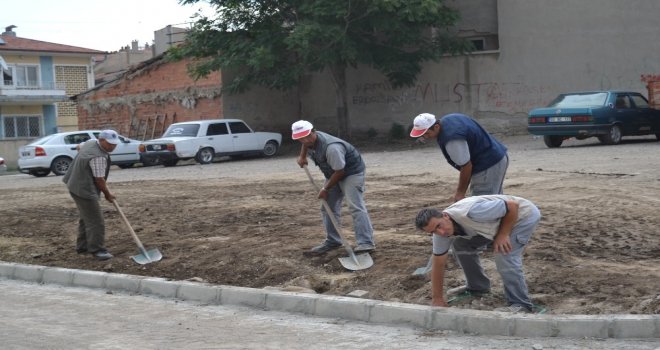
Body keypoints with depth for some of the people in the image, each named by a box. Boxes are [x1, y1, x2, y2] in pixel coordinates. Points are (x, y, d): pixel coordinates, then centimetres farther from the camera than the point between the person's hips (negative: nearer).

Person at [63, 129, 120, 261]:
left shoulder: (90, 142, 5)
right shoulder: (98, 157, -25)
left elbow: (79, 147, 27)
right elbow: (99, 180, -20)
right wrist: (107, 194, -5)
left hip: (77, 186, 11)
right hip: (85, 190, -11)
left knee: (86, 218, 21)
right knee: (96, 221, -8)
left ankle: (82, 246, 30)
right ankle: (97, 250, -5)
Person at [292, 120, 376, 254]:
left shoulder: (331, 148, -36)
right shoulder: (309, 141, -8)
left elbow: (340, 172, -29)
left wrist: (326, 189, -18)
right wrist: (302, 156, 3)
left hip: (352, 172, -9)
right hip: (333, 174, 9)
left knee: (356, 206, -20)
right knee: (327, 208, 8)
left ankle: (366, 242, -25)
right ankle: (332, 241, 17)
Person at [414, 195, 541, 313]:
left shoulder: (470, 212, -38)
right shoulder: (440, 233, -14)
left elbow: (512, 206, -28)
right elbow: (438, 265, -2)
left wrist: (503, 235, -23)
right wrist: (437, 298, 2)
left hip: (523, 214, -8)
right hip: (500, 220, 8)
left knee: (504, 256, -25)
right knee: (460, 245, 5)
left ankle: (520, 304, -10)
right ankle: (478, 287, 21)